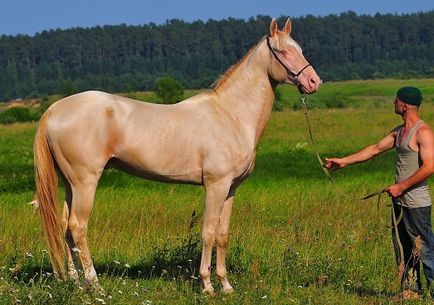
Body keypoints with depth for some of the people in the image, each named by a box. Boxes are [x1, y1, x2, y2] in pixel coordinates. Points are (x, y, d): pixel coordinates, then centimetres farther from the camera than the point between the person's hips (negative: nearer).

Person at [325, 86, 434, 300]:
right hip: (400, 202, 10)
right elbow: (375, 149, 24)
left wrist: (401, 187, -18)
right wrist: (344, 161, 25)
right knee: (403, 251, 12)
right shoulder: (399, 132, 15)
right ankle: (410, 294, 18)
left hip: (416, 204, -10)